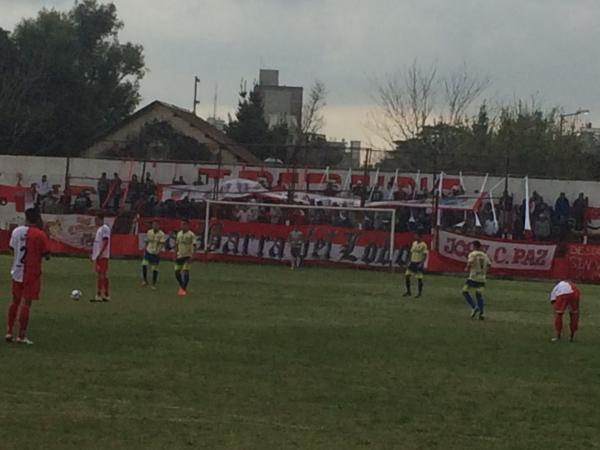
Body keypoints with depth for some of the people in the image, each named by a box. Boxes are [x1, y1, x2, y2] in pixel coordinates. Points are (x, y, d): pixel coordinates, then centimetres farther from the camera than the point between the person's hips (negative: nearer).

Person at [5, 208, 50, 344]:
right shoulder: (40, 234, -13)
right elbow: (46, 255, -11)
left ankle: (9, 332, 14)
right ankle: (21, 336, -2)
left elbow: (13, 249, 11)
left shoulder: (16, 231, 2)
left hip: (17, 272, 5)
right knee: (26, 303, -3)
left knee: (15, 301, 16)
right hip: (32, 274, -5)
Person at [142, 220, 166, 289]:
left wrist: (158, 251, -31)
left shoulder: (161, 234, -9)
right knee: (144, 265, -15)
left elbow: (162, 244, -16)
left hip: (156, 254, -2)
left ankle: (154, 284, 15)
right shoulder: (149, 232, 3)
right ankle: (145, 281, 1)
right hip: (148, 252, 2)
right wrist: (144, 250, 12)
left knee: (155, 269, 2)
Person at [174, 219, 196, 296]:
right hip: (179, 256, 6)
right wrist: (175, 255, 12)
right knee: (177, 272, 5)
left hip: (187, 256, -5)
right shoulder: (179, 234, 9)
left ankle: (184, 289, -7)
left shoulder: (191, 235, -9)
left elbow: (194, 246, -13)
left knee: (186, 271, -14)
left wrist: (191, 256, -22)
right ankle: (181, 286, 26)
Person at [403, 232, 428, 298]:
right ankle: (408, 292, 12)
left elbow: (425, 255, -11)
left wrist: (422, 263, -20)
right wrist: (409, 261, 10)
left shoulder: (423, 245, -8)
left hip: (419, 263, -6)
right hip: (412, 262, 6)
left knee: (419, 278, -3)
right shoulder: (414, 243, 11)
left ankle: (419, 293, 7)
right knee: (406, 276, 1)